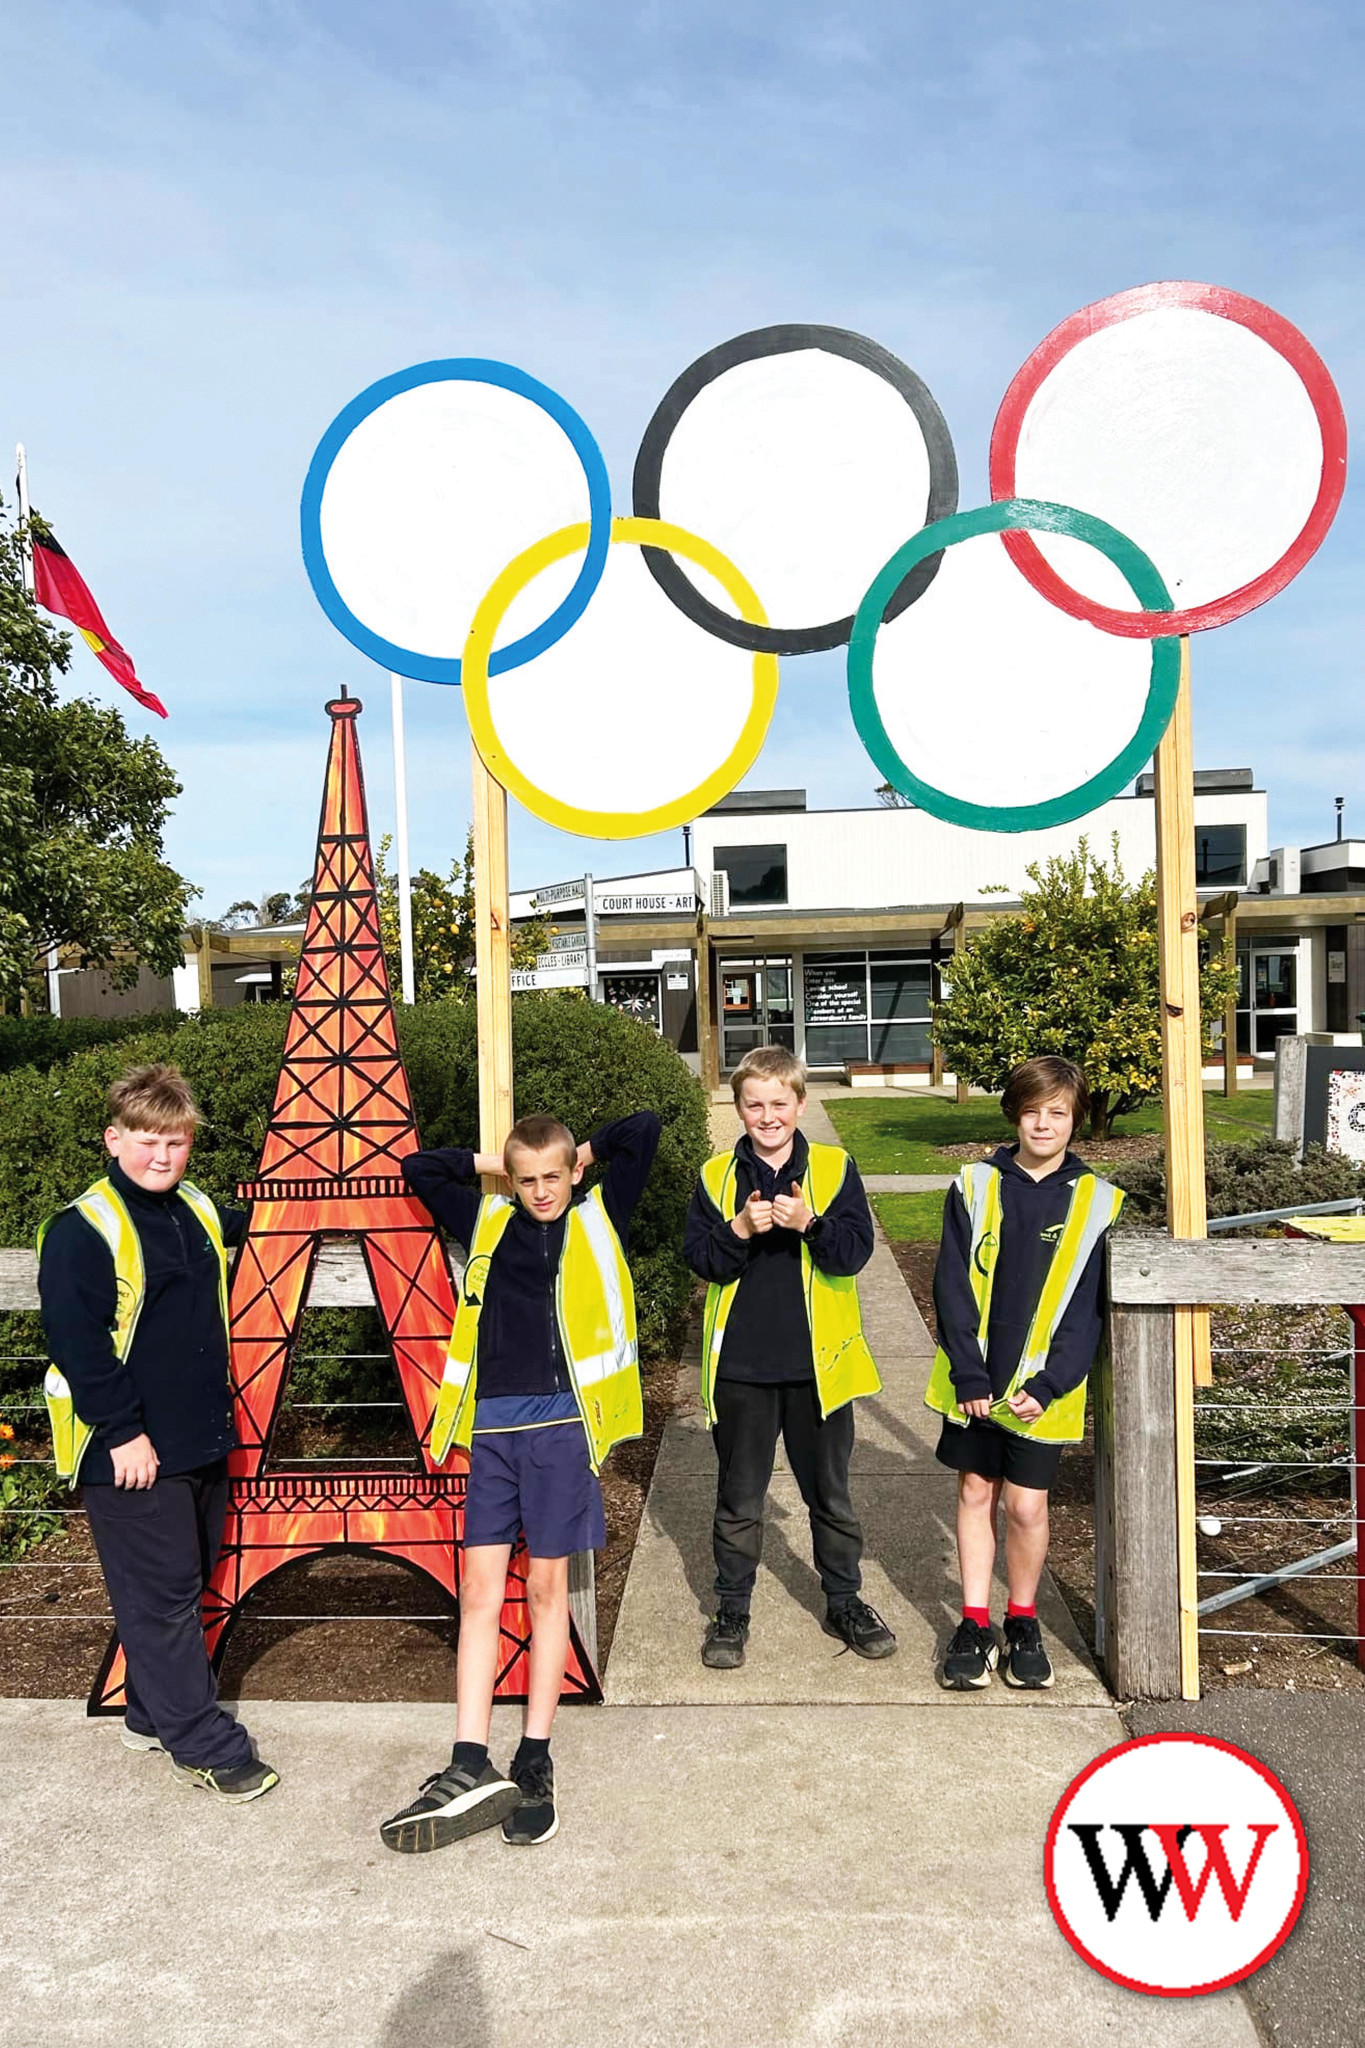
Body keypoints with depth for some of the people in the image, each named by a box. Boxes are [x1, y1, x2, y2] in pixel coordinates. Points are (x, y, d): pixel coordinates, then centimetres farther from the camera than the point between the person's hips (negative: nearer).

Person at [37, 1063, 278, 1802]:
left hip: (201, 1439, 8)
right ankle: (205, 1746, 10)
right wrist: (123, 1431, -19)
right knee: (160, 1594, 0)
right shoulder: (82, 1229, -15)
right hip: (130, 1452, -8)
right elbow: (77, 1341, -19)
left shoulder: (199, 1212, 8)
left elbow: (241, 1228, 32)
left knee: (187, 1584, 17)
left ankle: (154, 1715, 34)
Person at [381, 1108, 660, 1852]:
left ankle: (535, 1763, 16)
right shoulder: (488, 1223, 13)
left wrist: (586, 1152, 12)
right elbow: (418, 1169, 21)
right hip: (492, 1427, 3)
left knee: (546, 1586, 5)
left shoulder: (599, 1217, 5)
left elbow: (644, 1129, -1)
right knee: (479, 1587, 2)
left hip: (560, 1425, -3)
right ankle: (471, 1768, 5)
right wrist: (491, 1164, 16)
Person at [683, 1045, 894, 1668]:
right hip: (740, 1365, 0)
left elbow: (855, 1251, -8)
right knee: (738, 1498, 11)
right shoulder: (716, 1177, 1)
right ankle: (732, 1610, 27)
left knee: (830, 1493, 14)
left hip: (817, 1363, 0)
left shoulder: (834, 1169, -1)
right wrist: (741, 1229, -21)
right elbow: (699, 1258, -5)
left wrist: (808, 1223, -24)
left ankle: (844, 1602, 32)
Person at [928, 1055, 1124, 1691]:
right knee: (975, 1493, 11)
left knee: (1026, 1505, 4)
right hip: (973, 1383, 1)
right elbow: (952, 1286, -3)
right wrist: (968, 1376, -10)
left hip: (1041, 1388, -1)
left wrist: (1047, 1386, -13)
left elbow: (1088, 1308, -5)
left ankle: (1023, 1623, 27)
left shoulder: (1096, 1202, -3)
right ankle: (974, 1624, 24)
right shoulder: (975, 1186, -1)